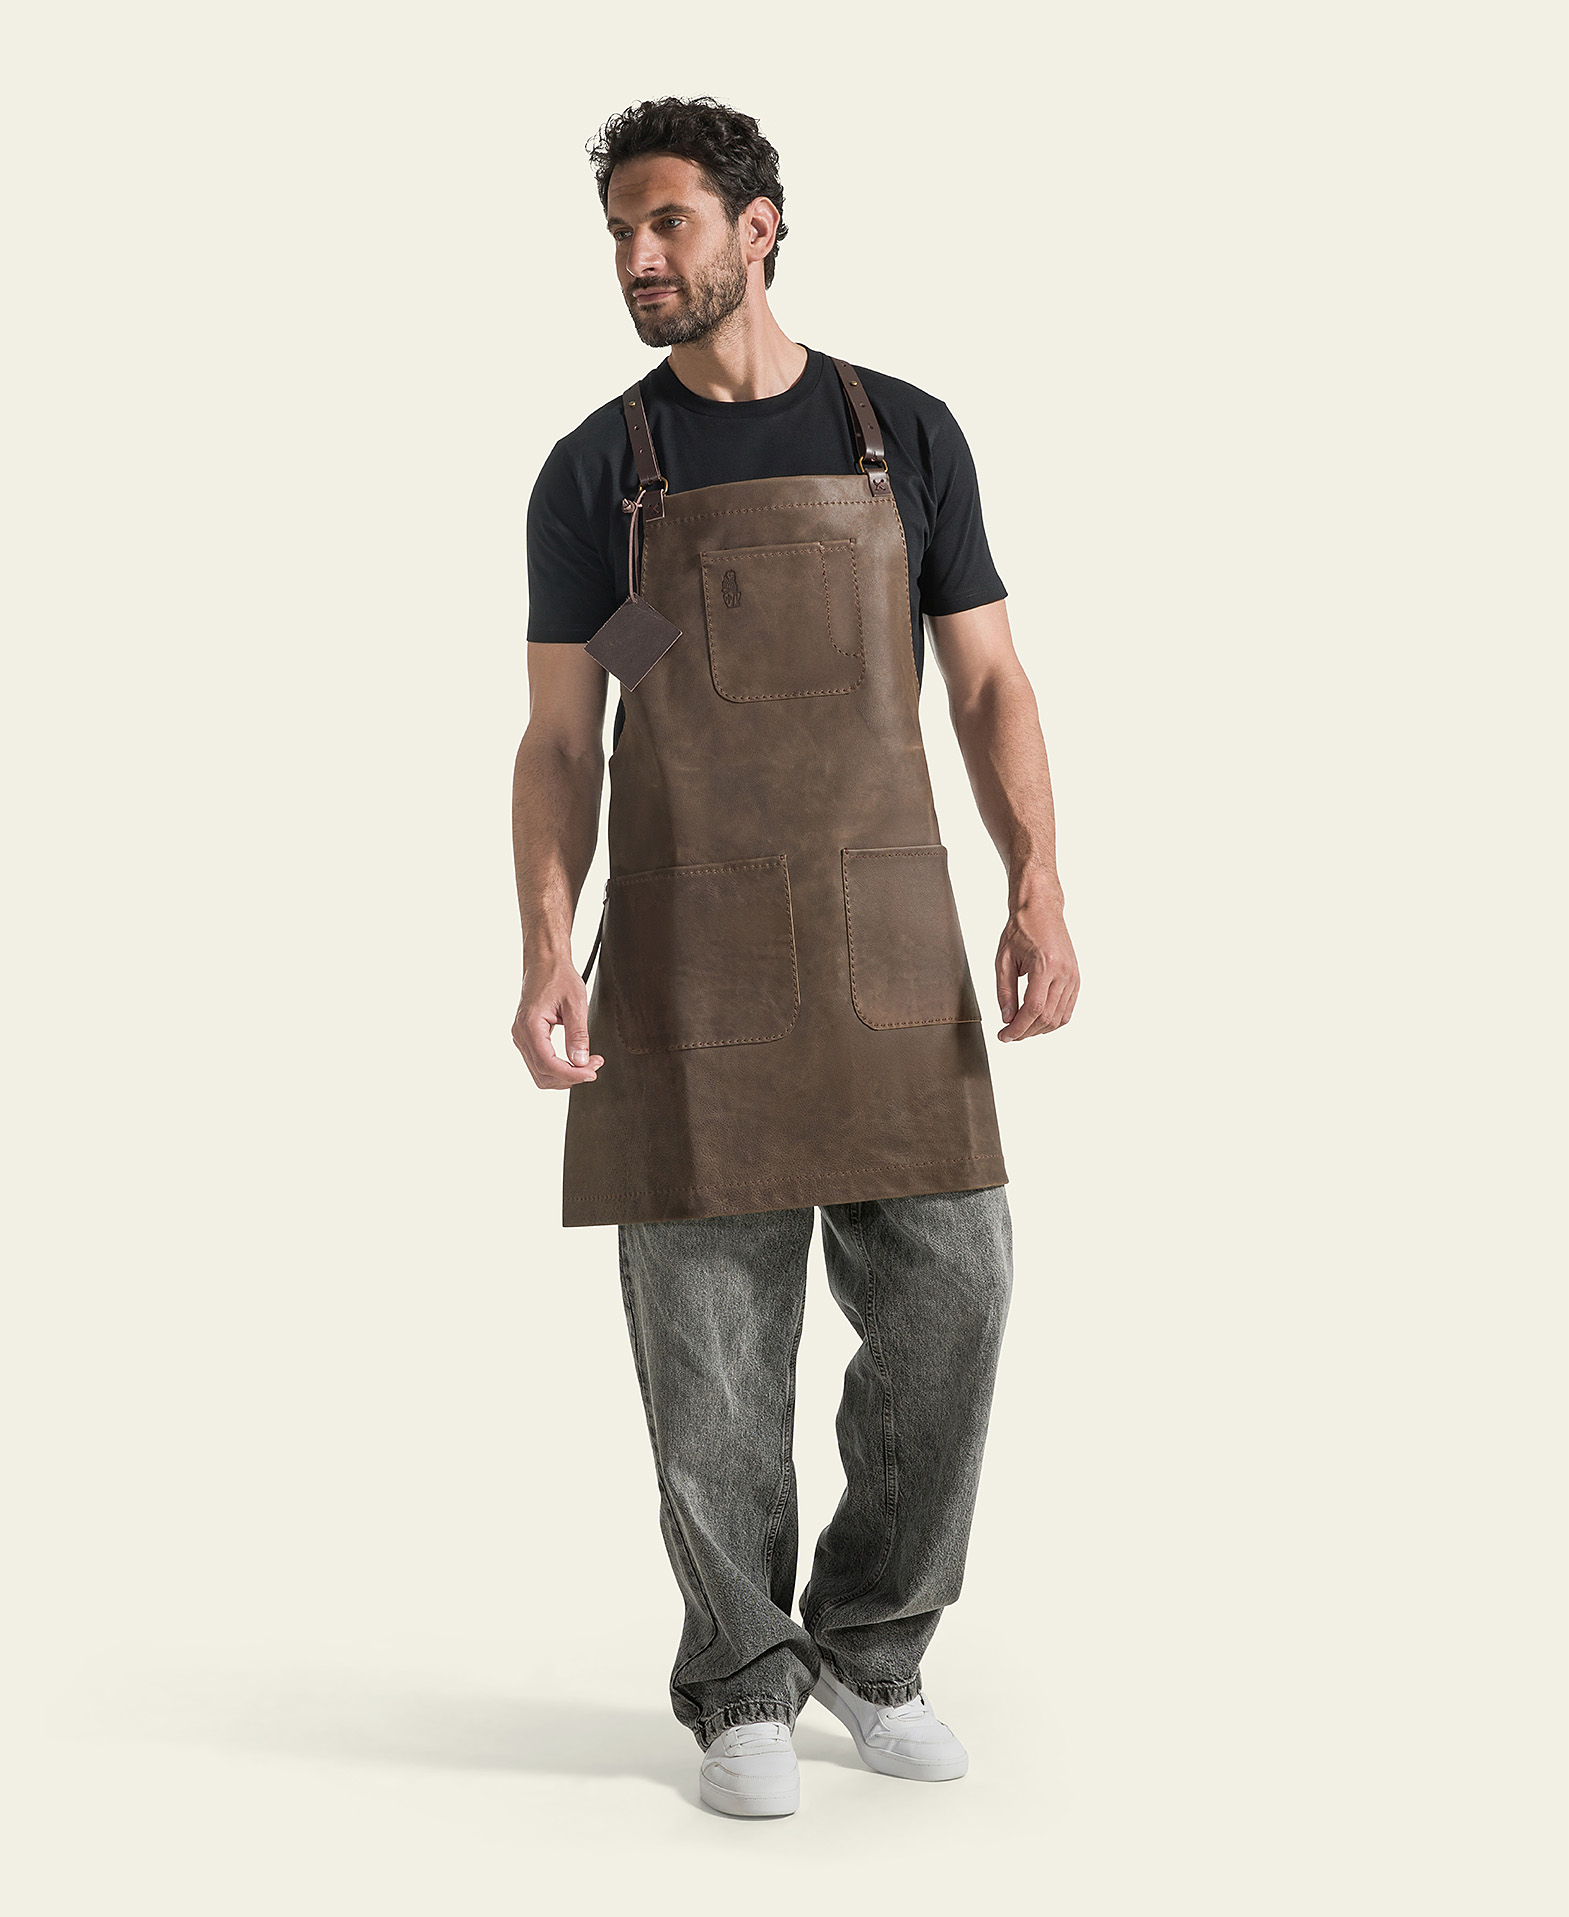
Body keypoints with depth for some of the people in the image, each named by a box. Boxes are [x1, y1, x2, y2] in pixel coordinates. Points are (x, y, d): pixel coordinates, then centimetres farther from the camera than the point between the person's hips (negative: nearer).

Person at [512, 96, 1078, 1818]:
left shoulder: (906, 435, 8)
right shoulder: (592, 474, 5)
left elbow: (990, 689, 5)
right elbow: (557, 745, 2)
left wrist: (1039, 892, -10)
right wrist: (546, 952, -14)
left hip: (885, 933, 1)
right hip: (686, 938, -1)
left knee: (944, 1297, -3)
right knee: (711, 1324, -1)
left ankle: (868, 1647, 18)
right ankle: (743, 1692, 15)